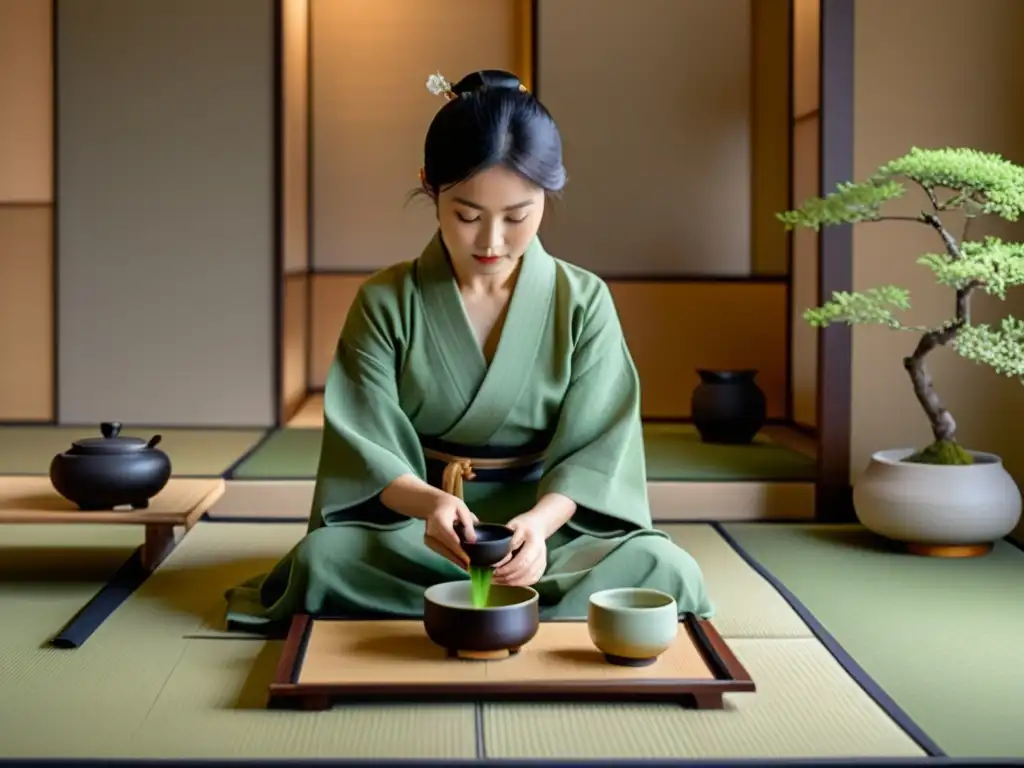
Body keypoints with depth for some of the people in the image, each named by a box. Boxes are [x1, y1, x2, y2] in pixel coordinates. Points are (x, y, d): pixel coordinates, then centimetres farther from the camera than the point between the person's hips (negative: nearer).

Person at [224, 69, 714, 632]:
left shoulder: (584, 302, -2)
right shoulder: (385, 303, -2)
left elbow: (594, 447, -7)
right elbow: (366, 447, -8)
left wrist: (539, 522, -29)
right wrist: (428, 502, -31)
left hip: (550, 522, 1)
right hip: (410, 524, 0)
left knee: (665, 570, -29)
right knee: (323, 560, -32)